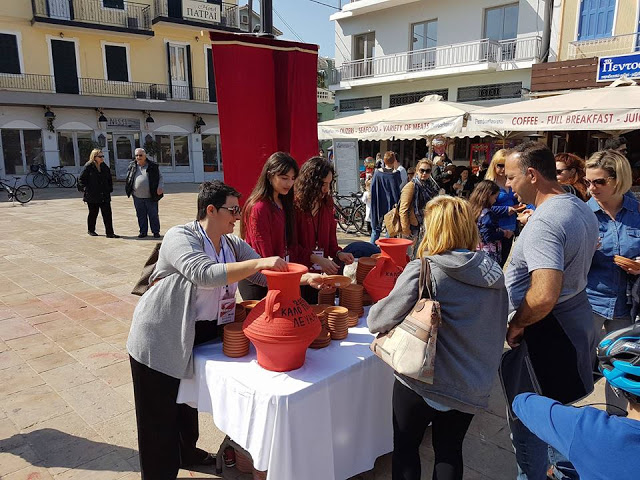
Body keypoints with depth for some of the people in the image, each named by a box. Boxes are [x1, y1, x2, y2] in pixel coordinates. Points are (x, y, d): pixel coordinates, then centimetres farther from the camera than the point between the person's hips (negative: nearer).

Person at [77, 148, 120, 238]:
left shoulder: (105, 167, 9)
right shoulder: (88, 167, -6)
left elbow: (109, 179, 20)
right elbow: (81, 179, -2)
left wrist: (110, 189, 11)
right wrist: (85, 189, -9)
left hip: (105, 195, 4)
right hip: (92, 196, -4)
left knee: (107, 214, -3)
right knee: (93, 213, 10)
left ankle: (109, 233, -1)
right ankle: (90, 230, 30)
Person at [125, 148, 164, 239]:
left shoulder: (153, 166, 2)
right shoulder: (132, 166, 9)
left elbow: (160, 177, 5)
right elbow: (128, 179, 17)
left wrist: (160, 187, -10)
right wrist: (129, 190, 8)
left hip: (151, 197, -2)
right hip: (137, 197, 2)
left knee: (153, 215, 3)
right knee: (141, 215, 8)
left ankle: (156, 232, 13)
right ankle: (143, 232, 18)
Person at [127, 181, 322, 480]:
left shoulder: (232, 244, 2)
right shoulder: (180, 237, -20)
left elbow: (265, 275, 2)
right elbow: (204, 275, -36)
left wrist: (304, 278, -12)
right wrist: (258, 262, -38)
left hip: (201, 334, 7)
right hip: (161, 339, -7)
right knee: (161, 413, 7)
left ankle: (186, 452, 48)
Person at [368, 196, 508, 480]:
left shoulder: (422, 272, -21)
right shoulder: (493, 274, -3)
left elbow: (381, 318, -21)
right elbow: (498, 327, 7)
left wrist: (373, 314, 1)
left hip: (423, 383, -5)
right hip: (471, 389, 5)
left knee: (405, 447, 20)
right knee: (450, 450, 24)